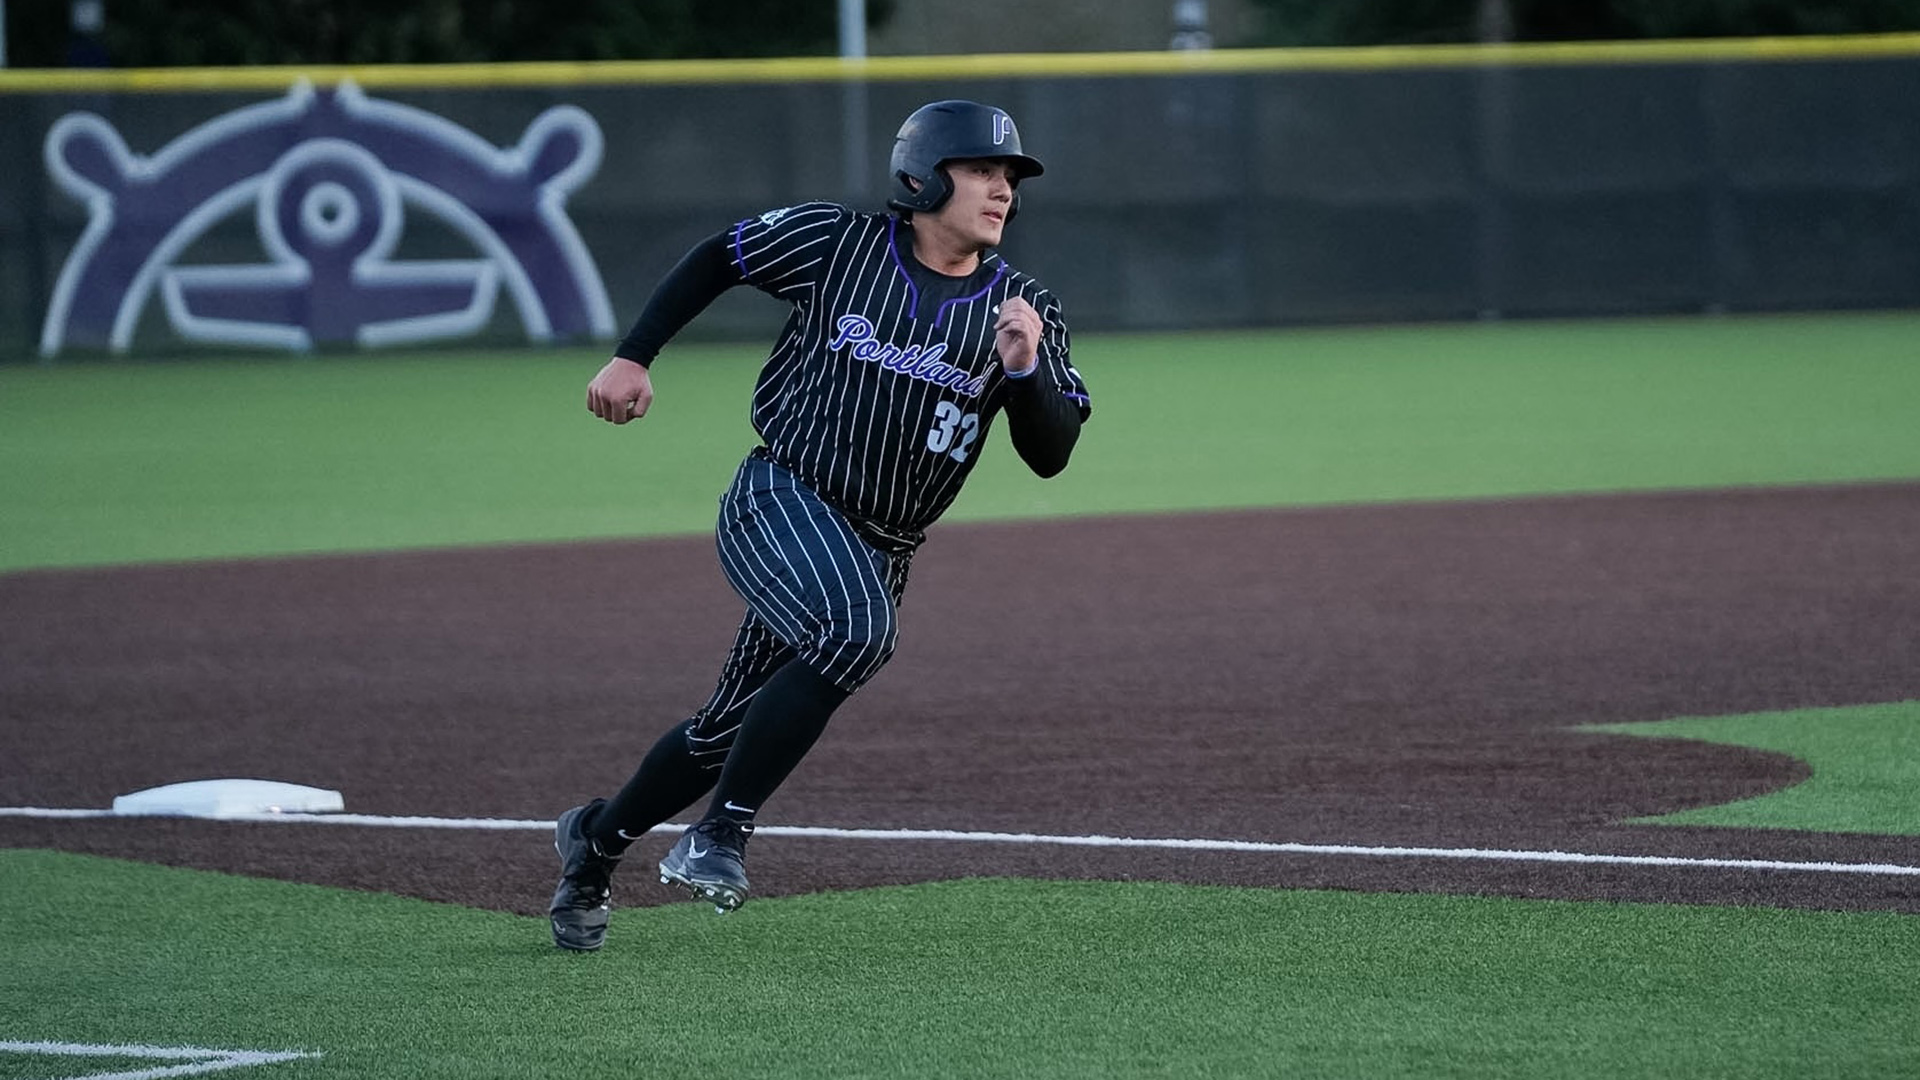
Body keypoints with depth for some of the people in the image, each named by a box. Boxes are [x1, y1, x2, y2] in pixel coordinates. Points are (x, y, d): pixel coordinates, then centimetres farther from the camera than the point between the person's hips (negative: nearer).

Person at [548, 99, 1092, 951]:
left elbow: (1050, 455, -3)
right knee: (855, 628, -33)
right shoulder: (834, 242, -3)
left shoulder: (1023, 311, 2)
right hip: (778, 500, -4)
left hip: (879, 552, 4)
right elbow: (718, 258, 11)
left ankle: (596, 842, 35)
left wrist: (1026, 367, -20)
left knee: (731, 732, 10)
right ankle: (720, 835, -26)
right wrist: (631, 356, 4)